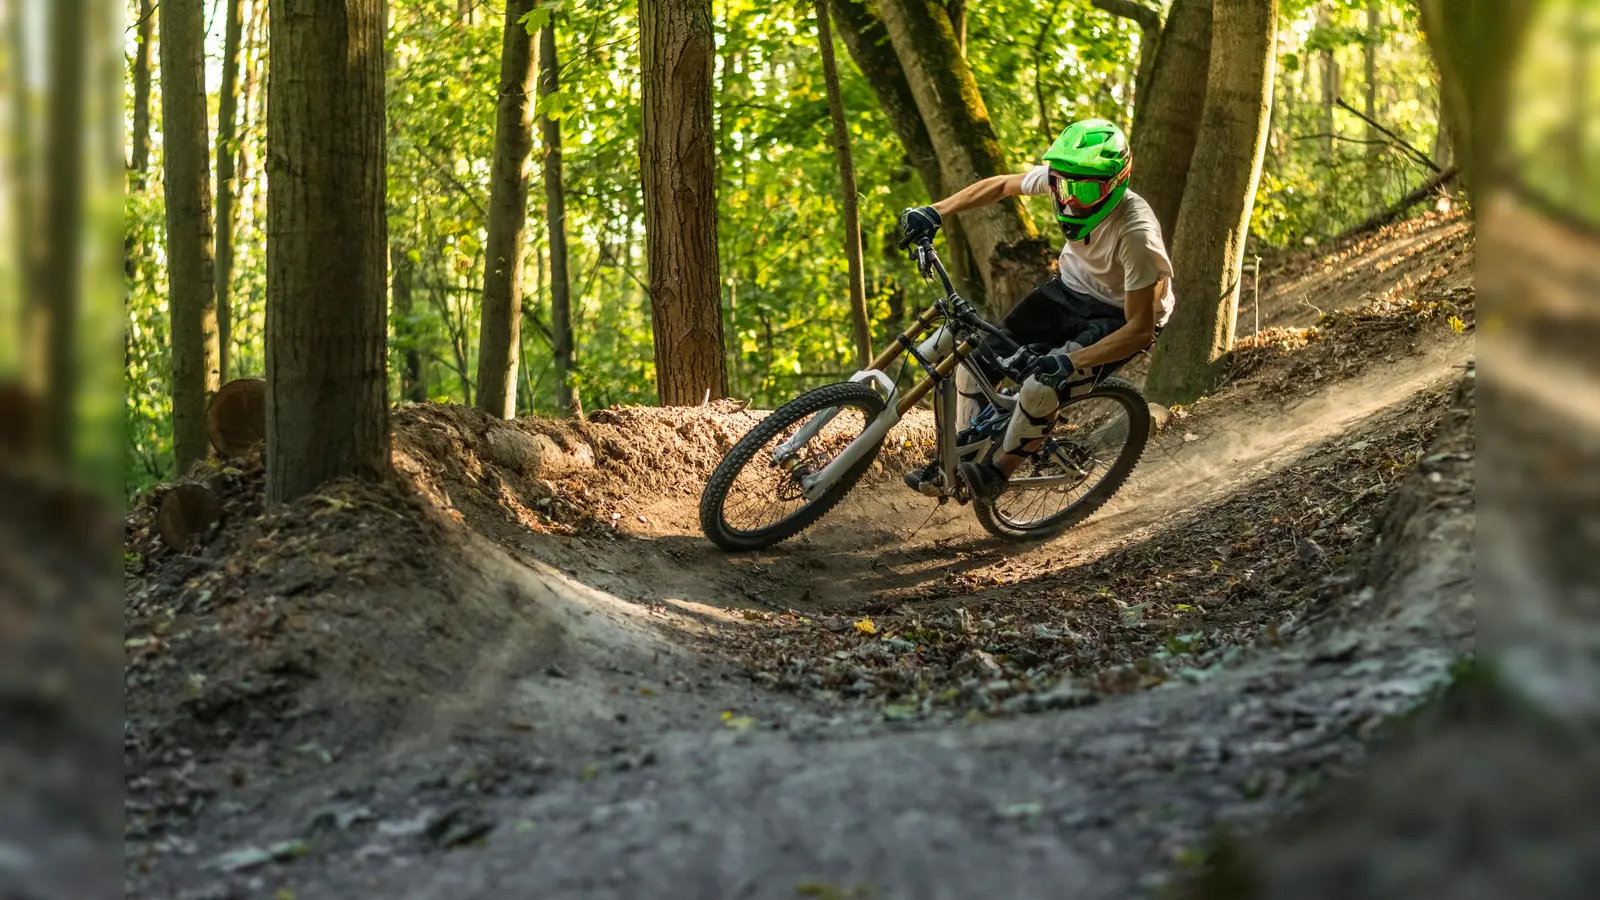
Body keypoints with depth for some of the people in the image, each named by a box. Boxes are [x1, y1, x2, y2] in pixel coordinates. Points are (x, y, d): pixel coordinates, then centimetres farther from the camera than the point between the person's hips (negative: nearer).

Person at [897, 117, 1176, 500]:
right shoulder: (1060, 177, -21)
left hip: (1117, 315, -6)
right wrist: (936, 211, -9)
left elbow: (1140, 328, -30)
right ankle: (962, 458, 17)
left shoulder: (1135, 233, -36)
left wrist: (1071, 362, -40)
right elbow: (1002, 185, 1)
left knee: (1042, 385, -27)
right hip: (1070, 286, 6)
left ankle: (999, 471, -3)